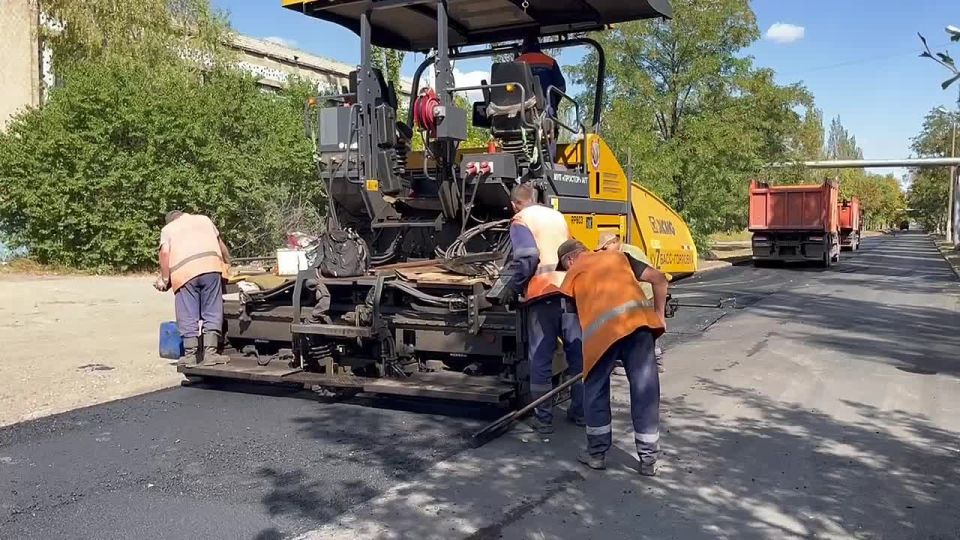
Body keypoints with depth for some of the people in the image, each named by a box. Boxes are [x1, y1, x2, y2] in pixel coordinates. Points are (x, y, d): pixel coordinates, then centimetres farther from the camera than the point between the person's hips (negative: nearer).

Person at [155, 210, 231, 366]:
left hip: (184, 271, -1)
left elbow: (165, 252, 5)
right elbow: (221, 245, 31)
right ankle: (210, 352, -1)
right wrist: (227, 264, 47)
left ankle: (190, 355, 6)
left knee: (188, 316, 4)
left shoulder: (167, 229, 23)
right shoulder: (204, 219, 30)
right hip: (211, 265, 1)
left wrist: (164, 279, 11)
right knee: (212, 313, 4)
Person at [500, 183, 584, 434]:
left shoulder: (521, 219, 3)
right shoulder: (557, 216, 21)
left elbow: (527, 258, -11)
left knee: (541, 358, 3)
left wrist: (512, 286, -1)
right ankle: (580, 411, 22)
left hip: (543, 292, -5)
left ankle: (543, 418, 6)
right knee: (577, 352, 13)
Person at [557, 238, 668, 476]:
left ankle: (597, 453, 24)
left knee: (595, 391, 17)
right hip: (638, 321, 2)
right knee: (645, 390, 9)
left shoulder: (573, 274, 23)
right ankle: (649, 460, 15)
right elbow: (659, 279, 20)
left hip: (601, 330, -2)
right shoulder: (618, 256, 27)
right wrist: (659, 315, 22)